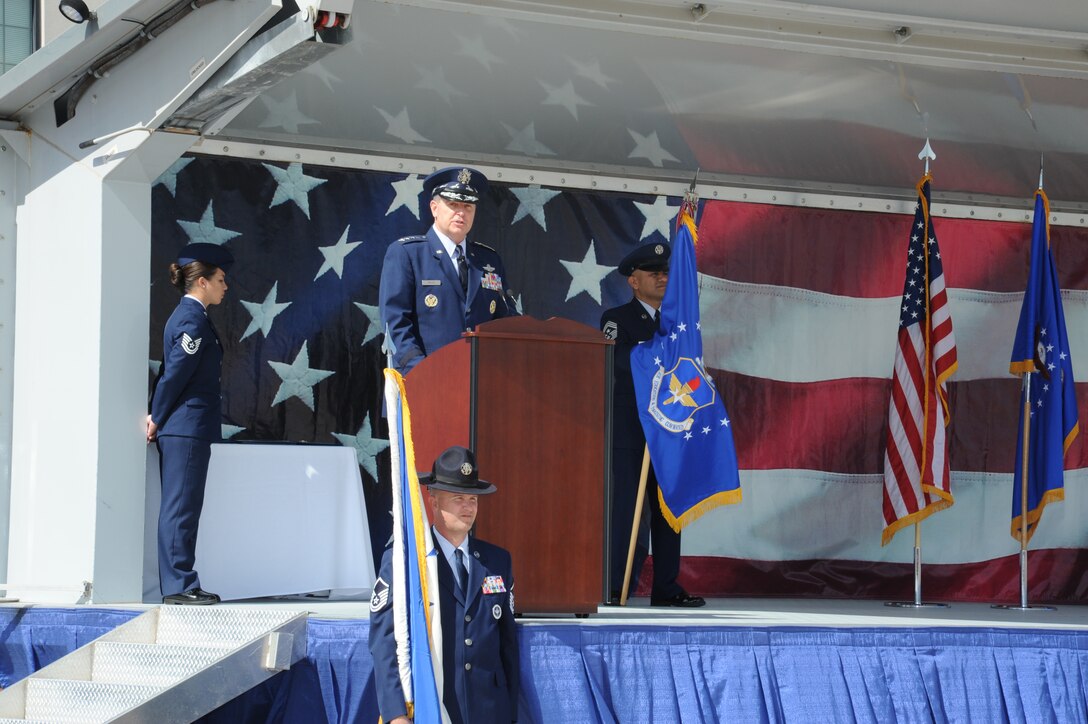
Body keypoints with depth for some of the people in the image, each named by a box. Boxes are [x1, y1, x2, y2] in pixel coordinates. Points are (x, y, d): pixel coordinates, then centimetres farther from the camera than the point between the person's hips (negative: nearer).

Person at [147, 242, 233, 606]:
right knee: (181, 507, -8)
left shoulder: (186, 315, 18)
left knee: (179, 507, 11)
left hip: (180, 428, 10)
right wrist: (157, 419, -8)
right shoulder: (194, 320, -13)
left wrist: (156, 416, 12)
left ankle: (177, 585, 14)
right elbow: (176, 372, -16)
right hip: (188, 427, -10)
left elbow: (170, 370, 17)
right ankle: (179, 585, -7)